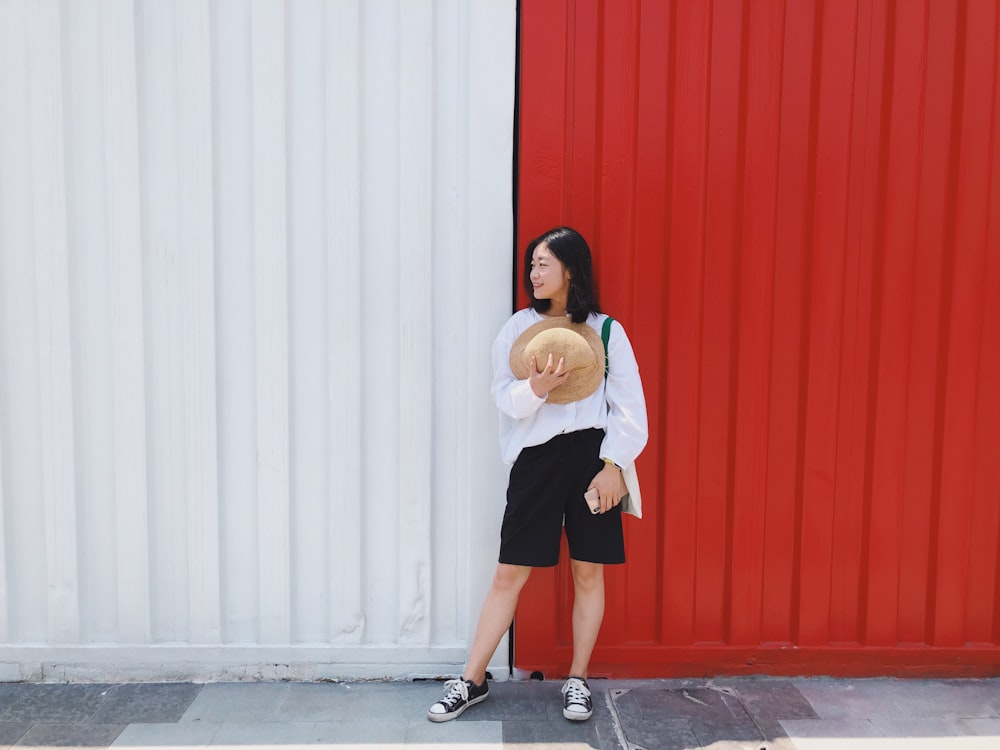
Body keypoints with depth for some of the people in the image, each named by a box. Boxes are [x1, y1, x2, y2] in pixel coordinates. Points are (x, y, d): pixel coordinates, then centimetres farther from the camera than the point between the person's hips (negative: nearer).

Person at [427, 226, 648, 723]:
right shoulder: (520, 327, 6)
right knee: (509, 574, 3)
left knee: (588, 572, 8)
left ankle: (578, 681, 25)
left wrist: (612, 465, -7)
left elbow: (628, 405, 1)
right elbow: (505, 396, 1)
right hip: (536, 458, 1)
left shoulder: (605, 330, 3)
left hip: (592, 457, 0)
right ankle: (472, 681, 17)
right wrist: (536, 387, -20)